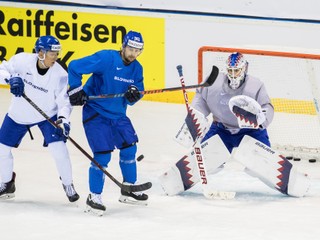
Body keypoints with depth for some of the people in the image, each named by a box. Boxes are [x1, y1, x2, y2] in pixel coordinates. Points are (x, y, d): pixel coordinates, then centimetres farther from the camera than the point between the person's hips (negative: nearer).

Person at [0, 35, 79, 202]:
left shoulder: (60, 74, -23)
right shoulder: (22, 60, -23)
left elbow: (64, 102, -19)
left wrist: (62, 120, -36)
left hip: (48, 115, -2)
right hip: (19, 114, 2)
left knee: (58, 148, -17)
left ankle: (68, 184, 6)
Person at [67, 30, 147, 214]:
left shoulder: (136, 68, 1)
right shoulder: (106, 59, -21)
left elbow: (138, 91, 8)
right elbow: (75, 67, -20)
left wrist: (134, 94, -16)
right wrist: (76, 90, -18)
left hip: (118, 114, 7)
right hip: (95, 113, -7)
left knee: (129, 148, 8)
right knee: (103, 154, -12)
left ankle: (129, 190, 25)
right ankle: (94, 197, 0)